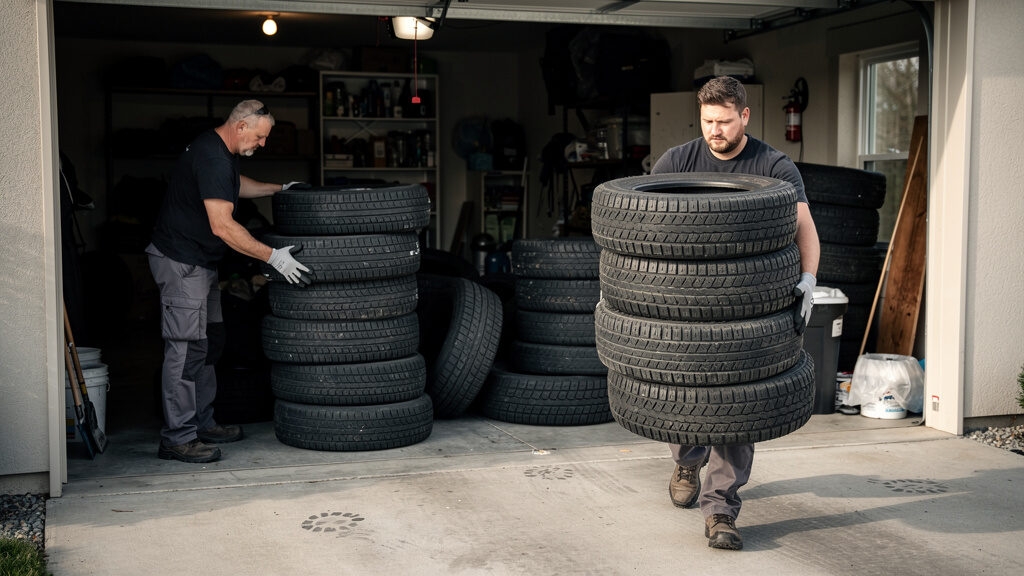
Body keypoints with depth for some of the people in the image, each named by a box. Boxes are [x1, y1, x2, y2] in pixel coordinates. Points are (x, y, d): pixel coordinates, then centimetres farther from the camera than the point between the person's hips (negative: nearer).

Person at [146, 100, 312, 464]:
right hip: (180, 262, -11)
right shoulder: (212, 158, -22)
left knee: (209, 342, 15)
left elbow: (235, 186, 34)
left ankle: (202, 423, 24)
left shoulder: (219, 150, 11)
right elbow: (222, 226, -27)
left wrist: (279, 188, 29)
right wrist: (272, 257, -25)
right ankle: (177, 439, -6)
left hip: (199, 262, 11)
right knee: (187, 347, -10)